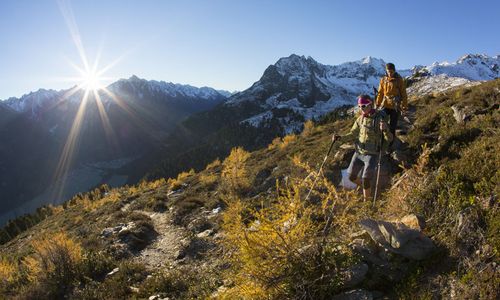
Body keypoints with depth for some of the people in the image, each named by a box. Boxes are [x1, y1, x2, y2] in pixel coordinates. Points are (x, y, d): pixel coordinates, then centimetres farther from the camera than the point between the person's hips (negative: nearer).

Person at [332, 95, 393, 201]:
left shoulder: (379, 119, -15)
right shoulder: (360, 118, 2)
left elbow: (389, 138, -16)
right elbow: (354, 133, 16)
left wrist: (385, 129, -38)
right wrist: (340, 137, 0)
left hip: (372, 154, -6)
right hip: (359, 152, 6)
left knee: (365, 180, -9)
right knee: (351, 177, 10)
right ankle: (365, 187, 39)